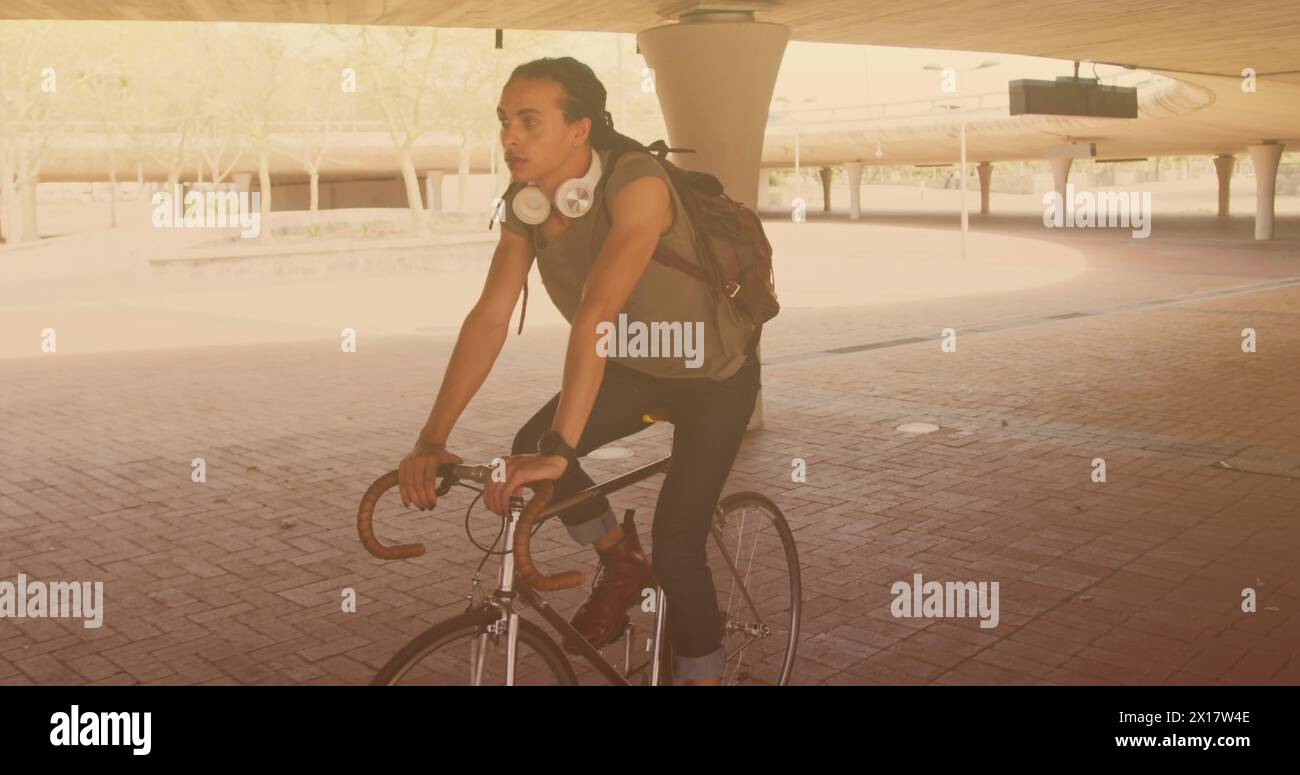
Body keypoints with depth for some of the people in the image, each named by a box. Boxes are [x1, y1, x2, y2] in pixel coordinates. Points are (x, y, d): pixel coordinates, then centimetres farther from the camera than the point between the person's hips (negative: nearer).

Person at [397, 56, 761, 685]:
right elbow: (489, 317, -18)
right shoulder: (524, 205, -12)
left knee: (675, 547, -14)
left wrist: (561, 449, -49)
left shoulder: (639, 184, -33)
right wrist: (431, 439, -27)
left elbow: (597, 314, -43)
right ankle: (622, 563, 13)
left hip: (714, 378, -6)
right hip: (635, 368, 6)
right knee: (529, 451, -14)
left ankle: (701, 673, 11)